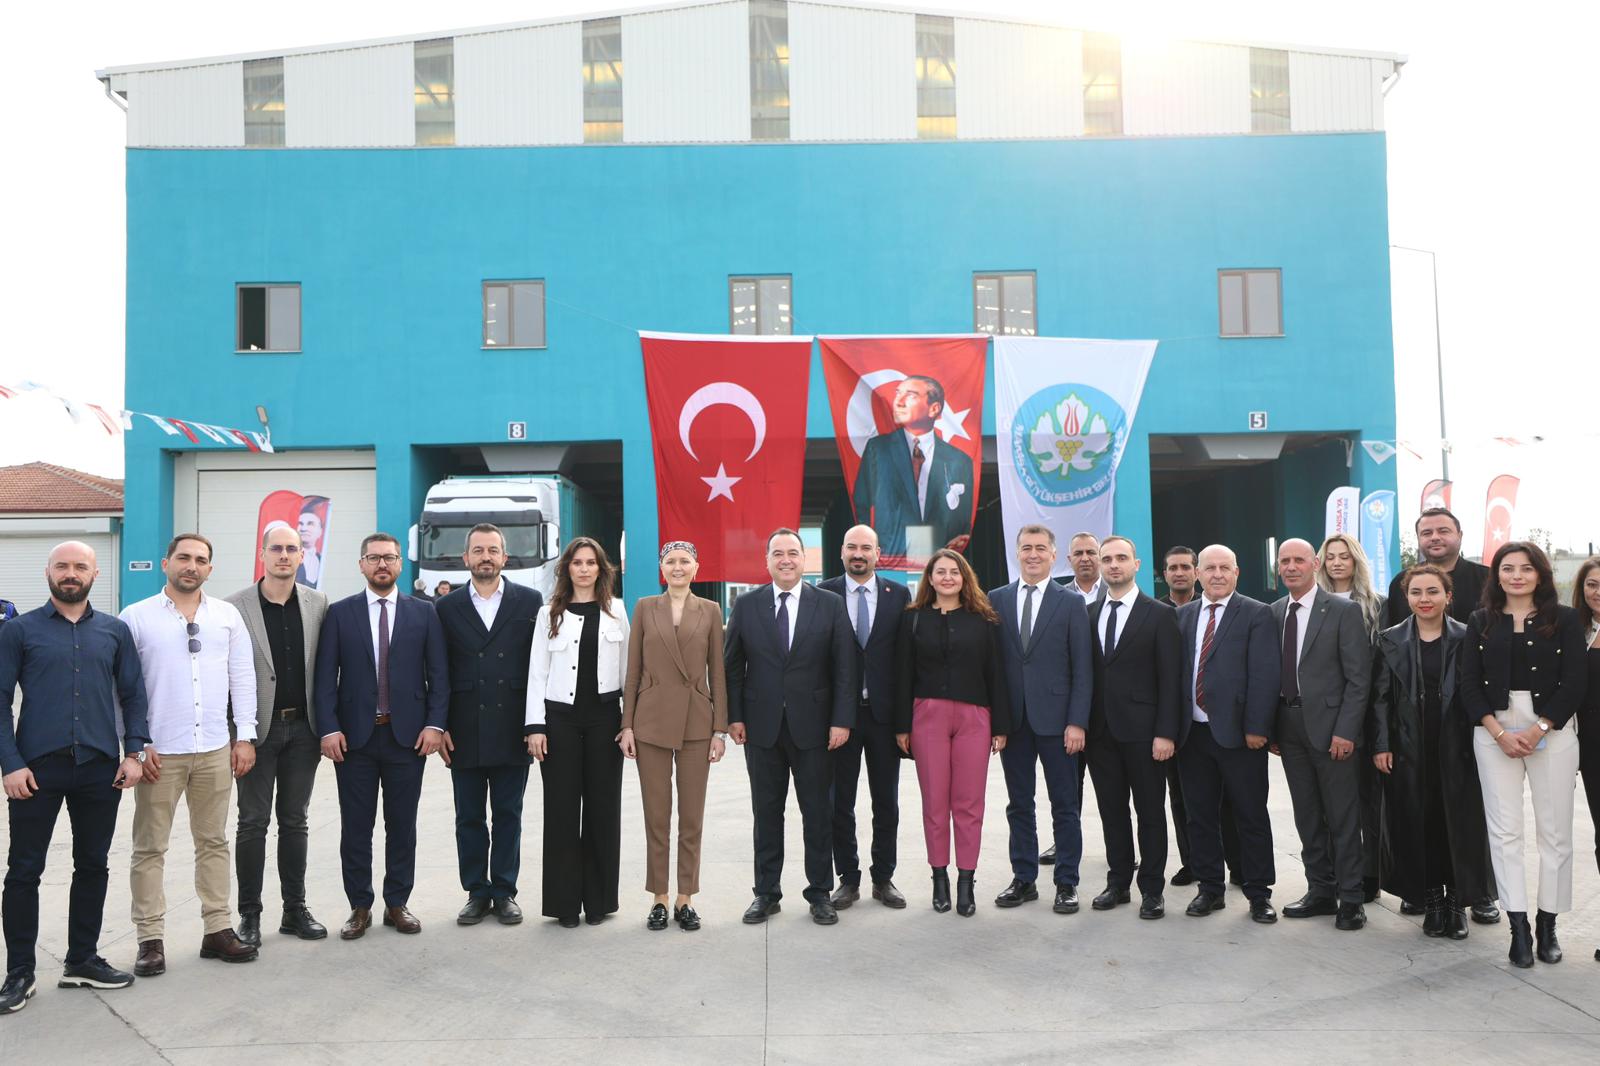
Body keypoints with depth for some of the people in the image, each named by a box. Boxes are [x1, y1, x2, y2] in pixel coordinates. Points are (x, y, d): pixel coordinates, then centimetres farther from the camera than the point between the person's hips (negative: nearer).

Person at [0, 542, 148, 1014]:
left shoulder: (115, 631, 9)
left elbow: (133, 694, 10)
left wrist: (133, 752, -1)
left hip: (100, 767, 2)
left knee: (93, 867, 11)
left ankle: (82, 960, 25)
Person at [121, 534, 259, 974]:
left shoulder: (228, 615, 6)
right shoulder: (136, 617, -1)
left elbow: (243, 678, 8)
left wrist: (245, 736, 3)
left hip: (215, 750, 3)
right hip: (158, 752, -2)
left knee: (214, 842, 10)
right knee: (150, 848, 4)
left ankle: (218, 929, 18)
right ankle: (151, 939, 13)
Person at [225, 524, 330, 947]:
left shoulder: (317, 604, 4)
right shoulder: (236, 606, -6)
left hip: (302, 727, 3)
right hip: (258, 727, -3)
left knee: (295, 821, 11)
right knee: (253, 822, 5)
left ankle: (295, 909, 21)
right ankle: (249, 914, 15)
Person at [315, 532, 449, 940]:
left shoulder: (423, 612, 5)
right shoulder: (339, 613, 4)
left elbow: (438, 674, 3)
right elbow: (325, 676, 0)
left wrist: (435, 724, -7)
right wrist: (329, 729, -8)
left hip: (408, 735, 0)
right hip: (354, 736, 0)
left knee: (402, 825, 8)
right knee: (355, 827, 6)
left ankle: (398, 904, 19)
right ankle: (360, 908, 18)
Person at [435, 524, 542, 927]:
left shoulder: (530, 602, 2)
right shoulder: (447, 608, 5)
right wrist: (440, 727, -1)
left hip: (512, 731, -1)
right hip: (464, 732, 1)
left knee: (508, 815, 8)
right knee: (469, 818, 8)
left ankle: (505, 892, 19)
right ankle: (476, 893, 20)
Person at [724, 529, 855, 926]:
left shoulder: (830, 605, 1)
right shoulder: (746, 605, 4)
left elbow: (844, 667, -1)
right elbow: (732, 666, 6)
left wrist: (841, 720, -7)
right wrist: (734, 717, -2)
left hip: (813, 726, -1)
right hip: (761, 726, 1)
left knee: (818, 812, 7)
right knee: (766, 812, 9)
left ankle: (820, 893, 19)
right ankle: (766, 893, 20)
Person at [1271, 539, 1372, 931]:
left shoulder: (1344, 611, -6)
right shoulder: (1273, 613, 9)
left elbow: (1358, 677, -9)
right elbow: (1271, 672, 10)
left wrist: (1345, 731, -14)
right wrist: (1271, 727, 5)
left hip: (1330, 727, -5)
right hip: (1290, 728, 5)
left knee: (1343, 817, 3)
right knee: (1307, 817, 13)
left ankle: (1351, 898, 13)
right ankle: (1321, 891, 23)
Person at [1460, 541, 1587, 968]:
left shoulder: (1564, 619, 3)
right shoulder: (1481, 622, 8)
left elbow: (1574, 681, -3)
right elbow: (1469, 683, 3)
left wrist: (1538, 730, -11)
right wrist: (1500, 733, -8)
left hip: (1552, 731, -1)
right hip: (1494, 732, 1)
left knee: (1554, 830, 2)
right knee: (1504, 829, -2)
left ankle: (1548, 925, 13)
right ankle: (1518, 929, 2)